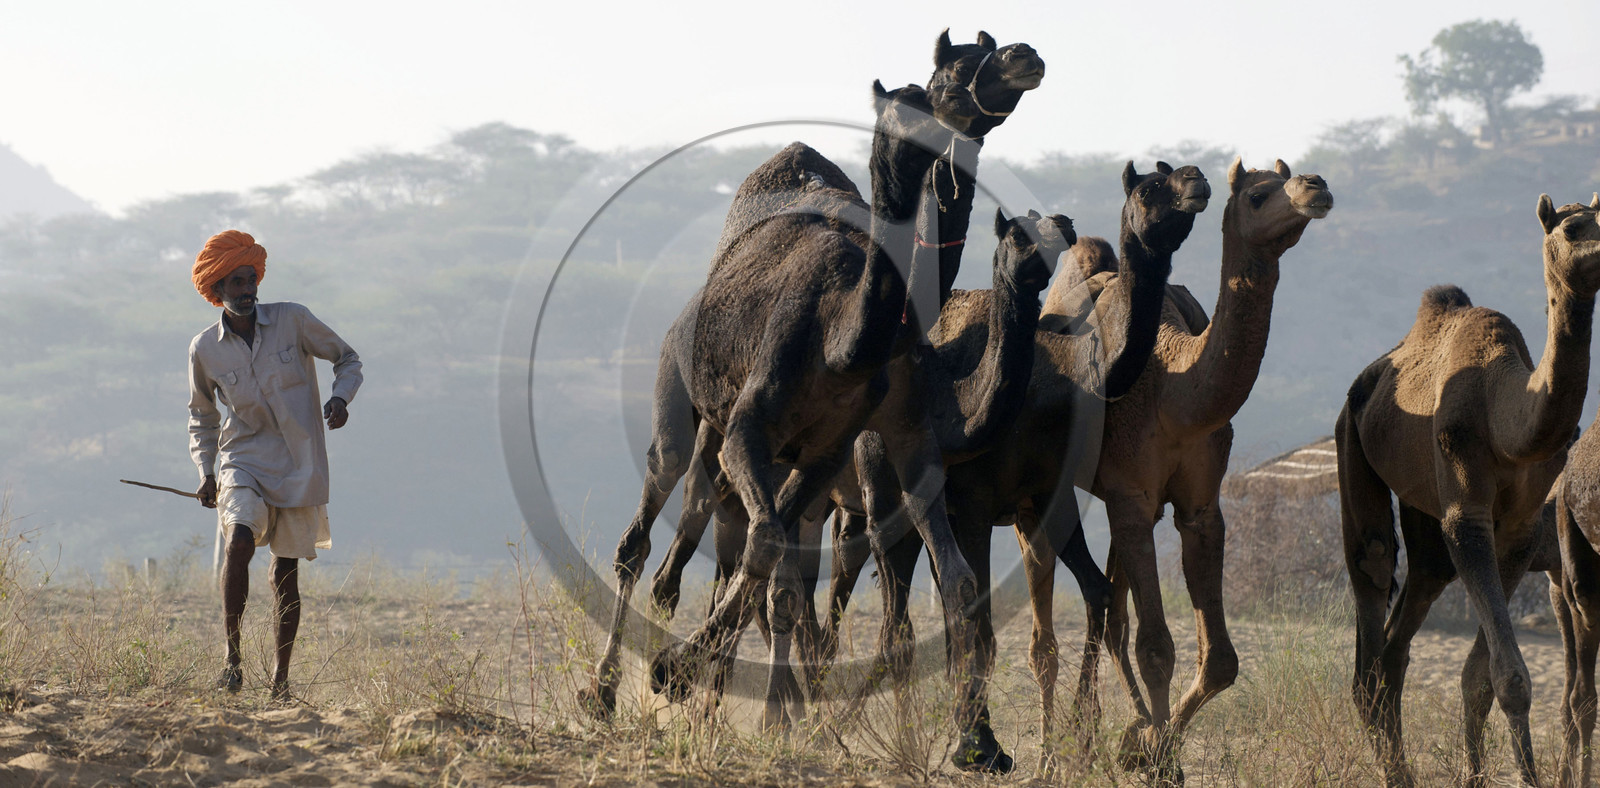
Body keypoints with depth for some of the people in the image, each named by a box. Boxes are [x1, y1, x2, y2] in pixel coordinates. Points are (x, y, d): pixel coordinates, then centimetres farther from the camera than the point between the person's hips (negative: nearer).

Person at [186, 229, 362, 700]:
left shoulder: (292, 321, -3)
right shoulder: (205, 349, 1)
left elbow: (347, 358, 9)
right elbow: (202, 416, 17)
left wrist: (341, 397, -11)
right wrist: (206, 472, 5)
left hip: (298, 464, 0)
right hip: (243, 462, 0)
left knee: (286, 572, 4)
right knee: (240, 538, -28)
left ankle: (280, 678, 18)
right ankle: (231, 656, -23)